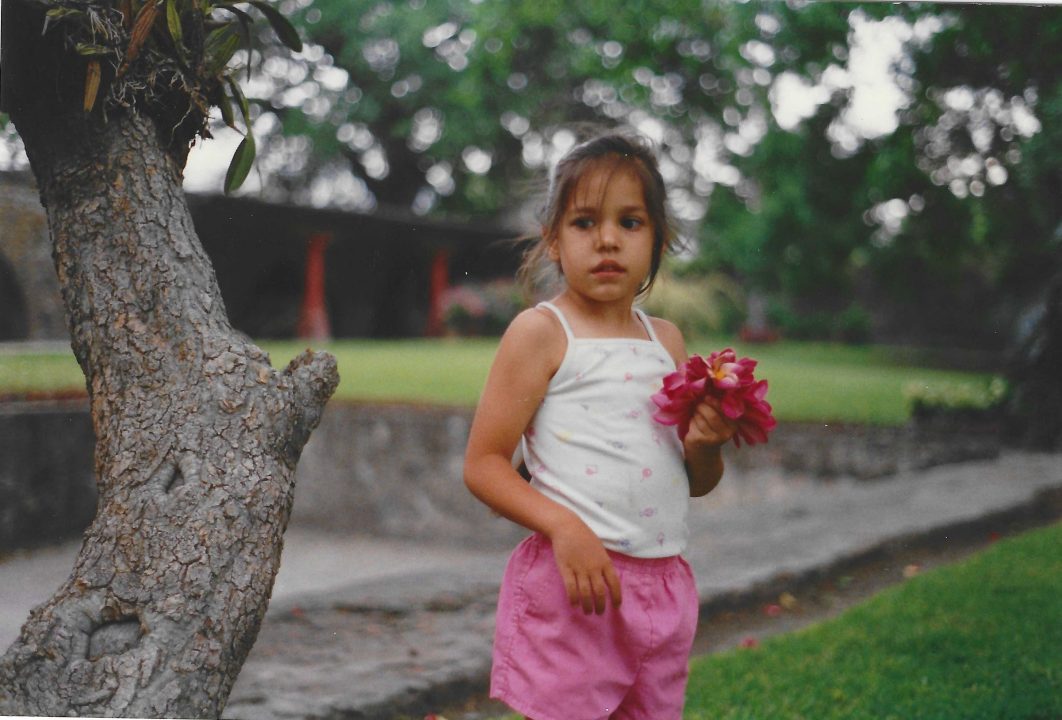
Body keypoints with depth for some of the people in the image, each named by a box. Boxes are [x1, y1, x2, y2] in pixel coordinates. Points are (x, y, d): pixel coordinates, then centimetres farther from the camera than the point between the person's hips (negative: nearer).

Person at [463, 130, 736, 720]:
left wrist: (706, 445, -3)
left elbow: (697, 484, 19)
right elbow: (482, 465, -8)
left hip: (663, 582, 6)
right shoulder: (541, 332, -4)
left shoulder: (666, 340, 13)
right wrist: (562, 525, -21)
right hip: (571, 579, -6)